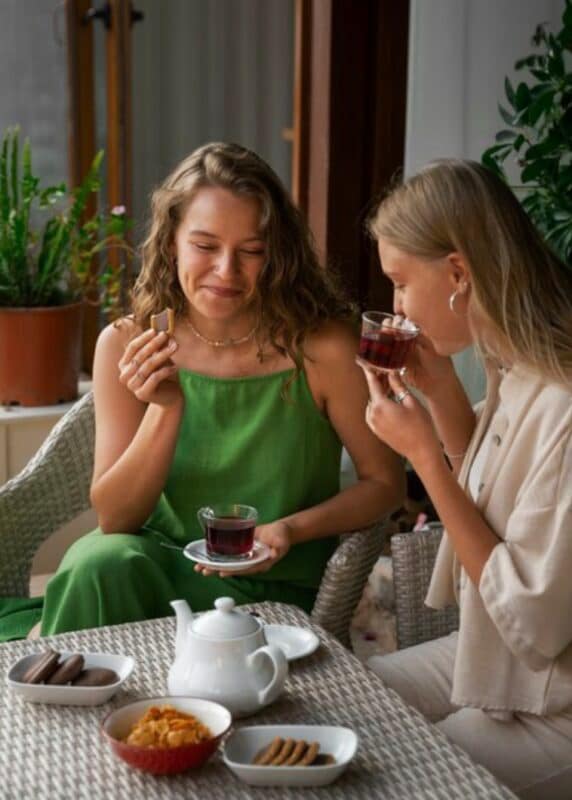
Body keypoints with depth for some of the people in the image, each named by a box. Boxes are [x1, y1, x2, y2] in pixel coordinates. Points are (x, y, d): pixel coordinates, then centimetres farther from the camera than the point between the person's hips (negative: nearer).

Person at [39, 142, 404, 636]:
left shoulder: (322, 347, -15)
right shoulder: (126, 345, -7)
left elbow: (385, 482, -3)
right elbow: (113, 518, -8)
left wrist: (290, 529, -20)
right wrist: (166, 409, -23)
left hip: (271, 591, -2)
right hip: (152, 564, 3)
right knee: (99, 560, -29)